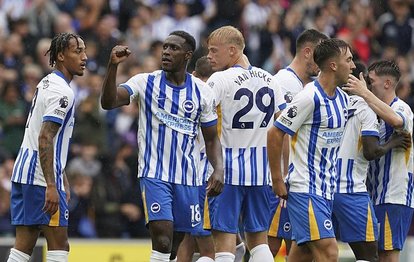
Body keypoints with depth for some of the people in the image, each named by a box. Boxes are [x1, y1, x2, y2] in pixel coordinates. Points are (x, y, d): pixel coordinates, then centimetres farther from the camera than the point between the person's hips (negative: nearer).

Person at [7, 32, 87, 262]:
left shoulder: (47, 84, 19)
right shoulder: (61, 91, -13)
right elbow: (44, 139, -21)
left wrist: (62, 180, 28)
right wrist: (51, 186, -25)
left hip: (24, 173, 10)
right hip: (41, 176, -10)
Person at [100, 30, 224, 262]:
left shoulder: (202, 93, 4)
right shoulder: (146, 83, -2)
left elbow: (212, 139, 10)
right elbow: (108, 102, -16)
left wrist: (218, 169, -7)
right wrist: (113, 66, -30)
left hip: (187, 179, 3)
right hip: (154, 174, -3)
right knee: (162, 240, -18)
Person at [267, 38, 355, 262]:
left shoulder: (342, 98, 11)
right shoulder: (310, 97, -16)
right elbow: (275, 134, -14)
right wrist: (277, 181, -13)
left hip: (326, 189, 9)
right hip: (305, 190, -9)